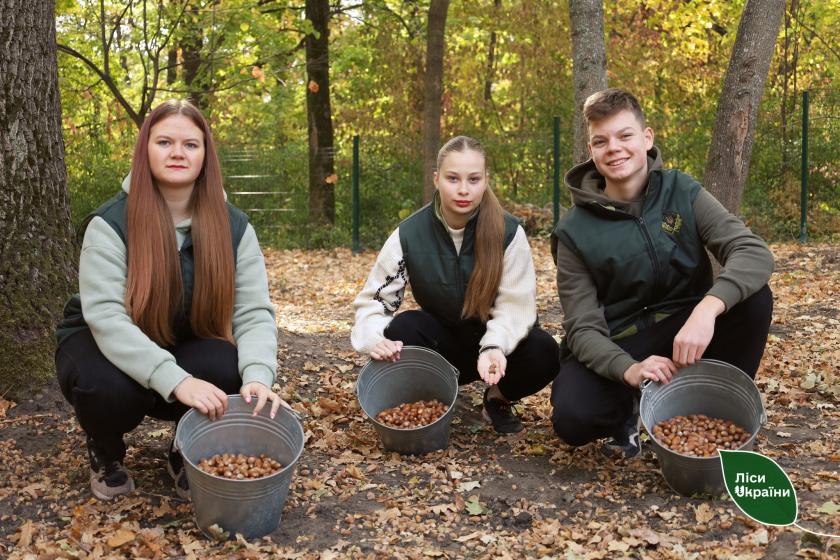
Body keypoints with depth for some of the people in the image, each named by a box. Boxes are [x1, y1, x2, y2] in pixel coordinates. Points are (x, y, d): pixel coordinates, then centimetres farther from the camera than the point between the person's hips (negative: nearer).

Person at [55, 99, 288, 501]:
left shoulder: (233, 226, -11)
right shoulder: (110, 223, -20)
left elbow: (254, 313, -17)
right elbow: (106, 318, -31)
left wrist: (257, 376, -39)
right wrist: (176, 381, -44)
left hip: (186, 352, 2)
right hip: (103, 348, -2)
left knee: (229, 371, -30)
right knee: (110, 387, -36)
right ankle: (105, 453, 3)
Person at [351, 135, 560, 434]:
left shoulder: (508, 232, -16)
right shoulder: (409, 235, -14)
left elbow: (515, 305, -20)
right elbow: (373, 300, -11)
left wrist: (494, 347, -41)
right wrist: (375, 338, -34)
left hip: (495, 343, 0)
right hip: (440, 345, 0)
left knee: (543, 352, -31)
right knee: (402, 329, -32)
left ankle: (498, 398, 2)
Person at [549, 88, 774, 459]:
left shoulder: (682, 193, -7)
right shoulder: (575, 232, -11)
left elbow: (754, 253, -20)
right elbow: (583, 328, -14)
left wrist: (706, 309, -40)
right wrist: (629, 369, -36)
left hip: (686, 329, 2)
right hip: (615, 347, -1)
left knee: (753, 297, -25)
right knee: (573, 419, -30)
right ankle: (629, 408, 6)